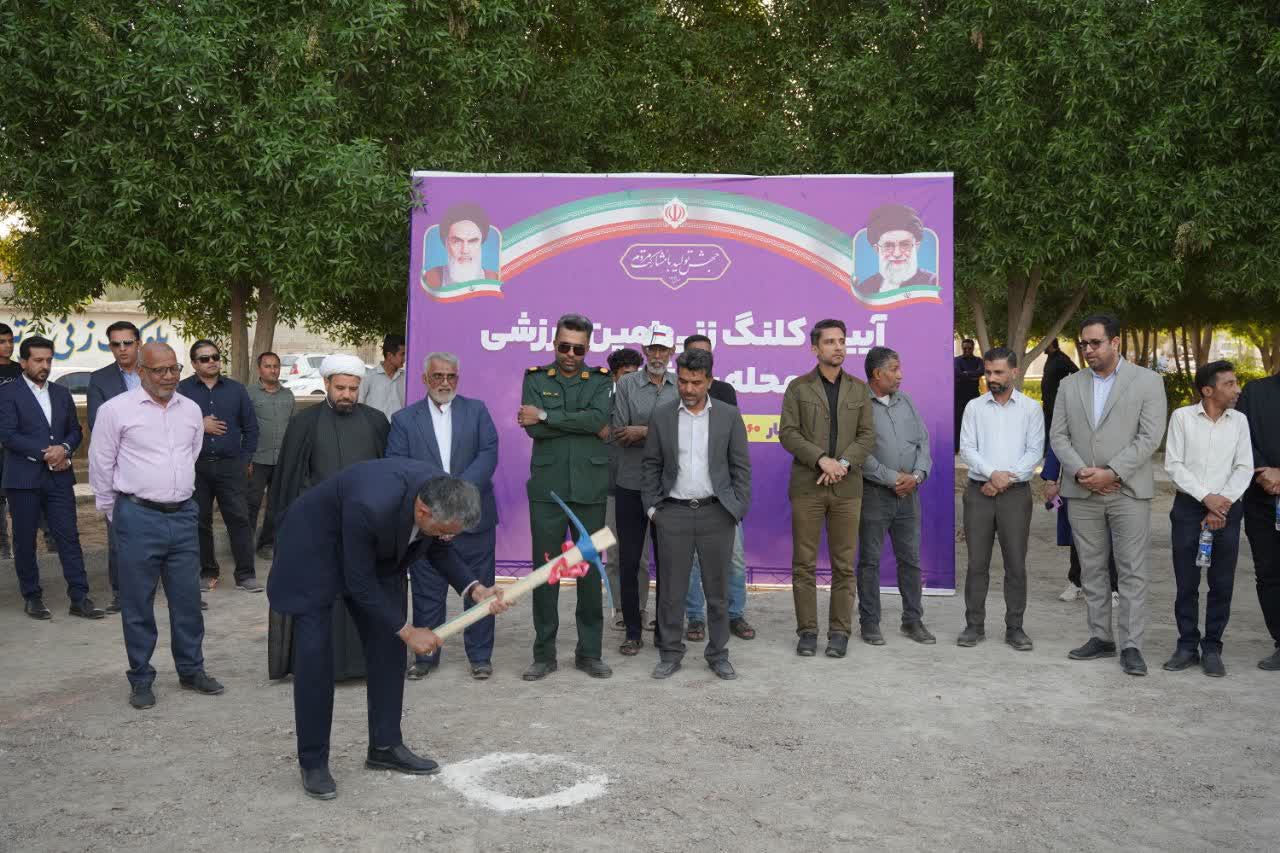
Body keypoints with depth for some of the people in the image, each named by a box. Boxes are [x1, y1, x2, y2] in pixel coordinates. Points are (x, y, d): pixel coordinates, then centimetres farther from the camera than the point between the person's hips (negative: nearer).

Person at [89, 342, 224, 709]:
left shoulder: (191, 410, 7)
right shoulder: (116, 410, -6)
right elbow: (101, 466, 1)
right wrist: (115, 513, 8)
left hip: (183, 515, 4)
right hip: (138, 517, -4)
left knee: (188, 599, 10)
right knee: (138, 603, 5)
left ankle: (191, 670, 24)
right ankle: (141, 679, 17)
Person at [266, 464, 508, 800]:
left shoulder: (441, 495, -23)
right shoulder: (370, 507, -42)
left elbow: (437, 551, -3)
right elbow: (359, 583, -28)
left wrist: (474, 589, -18)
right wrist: (407, 631, -21)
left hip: (374, 551, 7)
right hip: (314, 547, -7)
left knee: (388, 644, 3)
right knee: (315, 652, -9)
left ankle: (385, 746, 16)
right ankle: (313, 762, 4)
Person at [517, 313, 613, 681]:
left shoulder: (600, 380, 7)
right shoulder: (535, 378, 7)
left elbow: (599, 418, -13)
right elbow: (533, 428, -8)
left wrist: (546, 415, -13)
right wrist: (584, 424, -10)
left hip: (590, 489, 0)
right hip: (547, 488, 0)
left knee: (590, 570, 7)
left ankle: (589, 652, 19)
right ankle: (544, 653, 15)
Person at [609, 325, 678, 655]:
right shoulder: (626, 384, 1)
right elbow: (619, 435, -7)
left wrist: (645, 432, -14)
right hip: (631, 485, 0)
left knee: (667, 560, 8)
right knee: (629, 560, 5)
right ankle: (633, 631, 16)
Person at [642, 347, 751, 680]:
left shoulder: (729, 415, 2)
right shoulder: (661, 416, 4)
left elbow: (741, 466, 3)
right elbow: (652, 465, 8)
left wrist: (738, 509, -3)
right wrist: (652, 507, 1)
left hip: (716, 514, 0)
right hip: (673, 513, 0)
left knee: (717, 590, 7)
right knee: (671, 590, 5)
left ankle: (718, 654, 19)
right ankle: (670, 653, 18)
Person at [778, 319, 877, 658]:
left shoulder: (859, 389, 11)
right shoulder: (798, 387, 4)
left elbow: (867, 435, 5)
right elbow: (787, 433, -4)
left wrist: (844, 463, -12)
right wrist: (822, 459, -15)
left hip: (847, 487, 2)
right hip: (806, 486, -1)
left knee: (844, 565, 3)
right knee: (804, 563, 1)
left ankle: (840, 631, 12)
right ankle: (807, 630, 10)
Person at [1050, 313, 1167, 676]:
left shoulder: (1147, 381, 0)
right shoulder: (1069, 385, 10)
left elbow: (1150, 437, -8)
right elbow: (1058, 436, 6)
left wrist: (1111, 473, -15)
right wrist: (1080, 472, -10)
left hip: (1128, 492, -3)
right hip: (1082, 493, 3)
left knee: (1133, 572, -2)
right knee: (1092, 570, 9)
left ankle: (1131, 646, 3)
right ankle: (1101, 638, 18)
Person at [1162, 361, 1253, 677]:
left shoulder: (1239, 420, 5)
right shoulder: (1182, 417, -1)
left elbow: (1244, 468, 1)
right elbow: (1173, 465, -4)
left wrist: (1222, 504, -10)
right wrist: (1206, 497, -13)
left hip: (1227, 509, 2)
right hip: (1188, 507, -1)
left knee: (1222, 583, 3)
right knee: (1186, 582, 3)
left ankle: (1212, 648, 13)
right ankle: (1187, 646, 14)